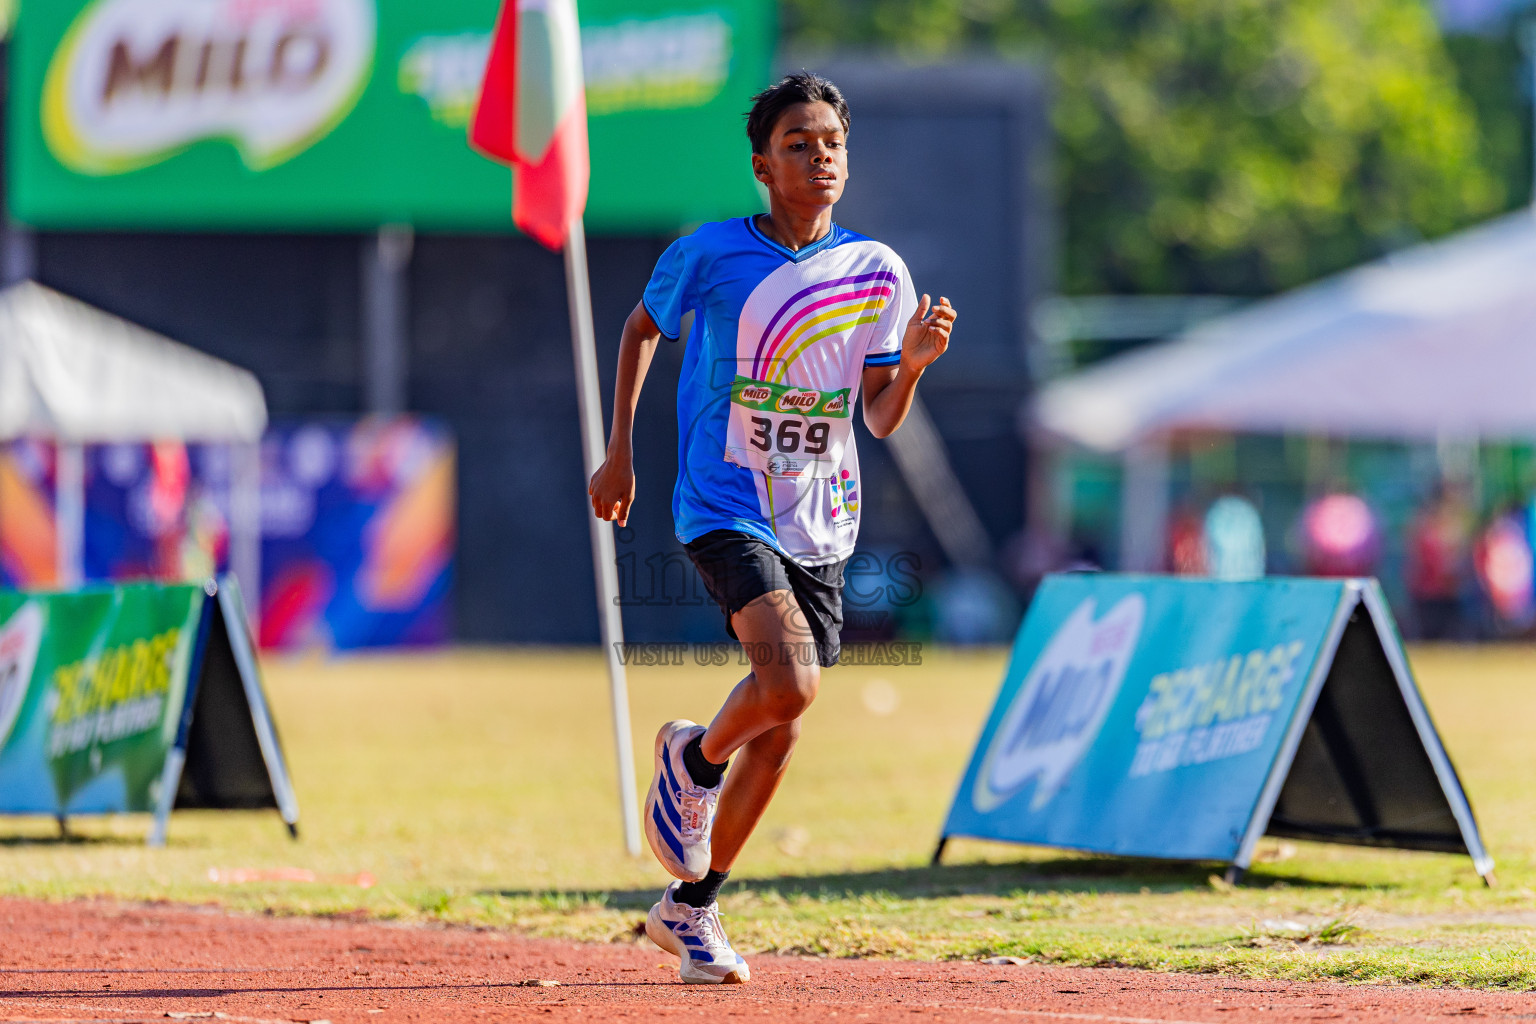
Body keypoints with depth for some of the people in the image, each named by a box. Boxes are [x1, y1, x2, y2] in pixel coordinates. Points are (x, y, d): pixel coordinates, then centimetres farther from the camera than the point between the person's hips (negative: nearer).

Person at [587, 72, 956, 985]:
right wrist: (618, 454, 10)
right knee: (790, 684, -26)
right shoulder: (711, 254, -6)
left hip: (820, 524, 4)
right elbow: (642, 328, 12)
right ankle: (696, 756, 8)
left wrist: (914, 361, -17)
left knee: (781, 728, 8)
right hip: (724, 508, -4)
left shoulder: (877, 272, 2)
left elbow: (882, 421, 3)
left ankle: (690, 908, 25)